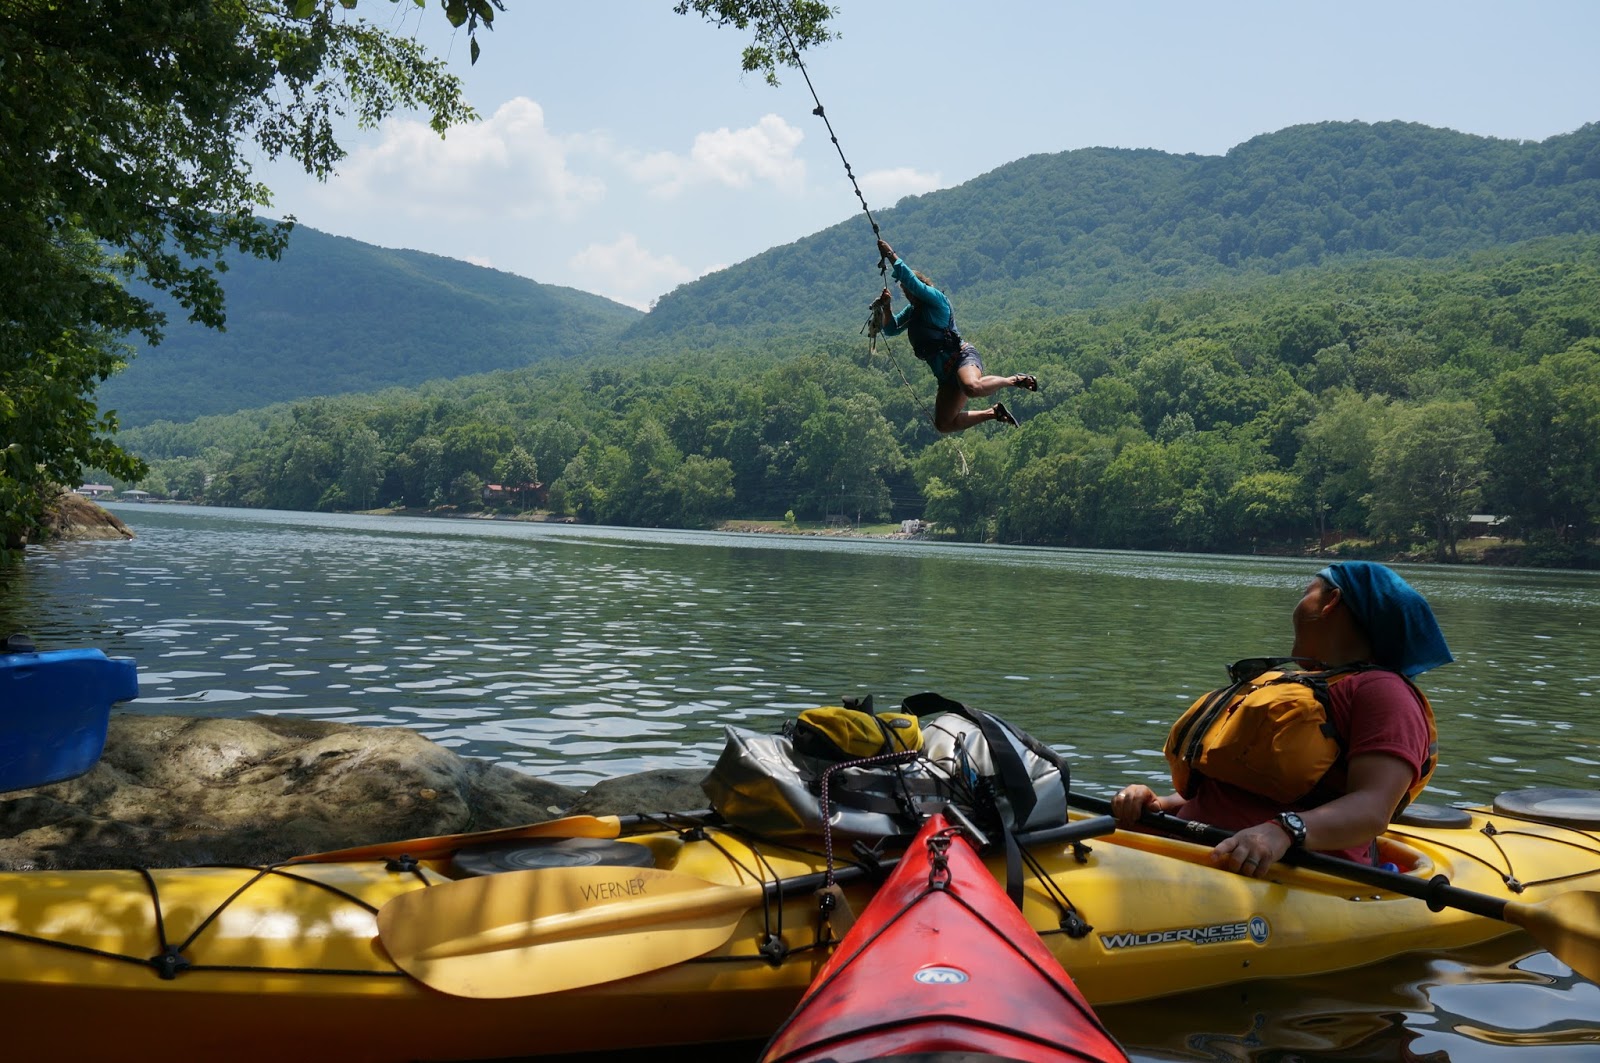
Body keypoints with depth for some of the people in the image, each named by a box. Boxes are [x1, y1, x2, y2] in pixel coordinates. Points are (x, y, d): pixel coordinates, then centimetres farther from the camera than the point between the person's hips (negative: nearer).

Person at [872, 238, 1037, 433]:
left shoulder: (936, 300, -5)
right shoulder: (912, 311, 18)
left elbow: (910, 280, -19)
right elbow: (891, 329, 14)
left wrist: (891, 256, -16)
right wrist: (886, 307, -2)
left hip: (962, 357, -9)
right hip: (946, 372, 9)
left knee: (972, 388, -43)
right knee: (944, 424, 2)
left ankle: (1013, 380, -16)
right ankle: (994, 413, 16)